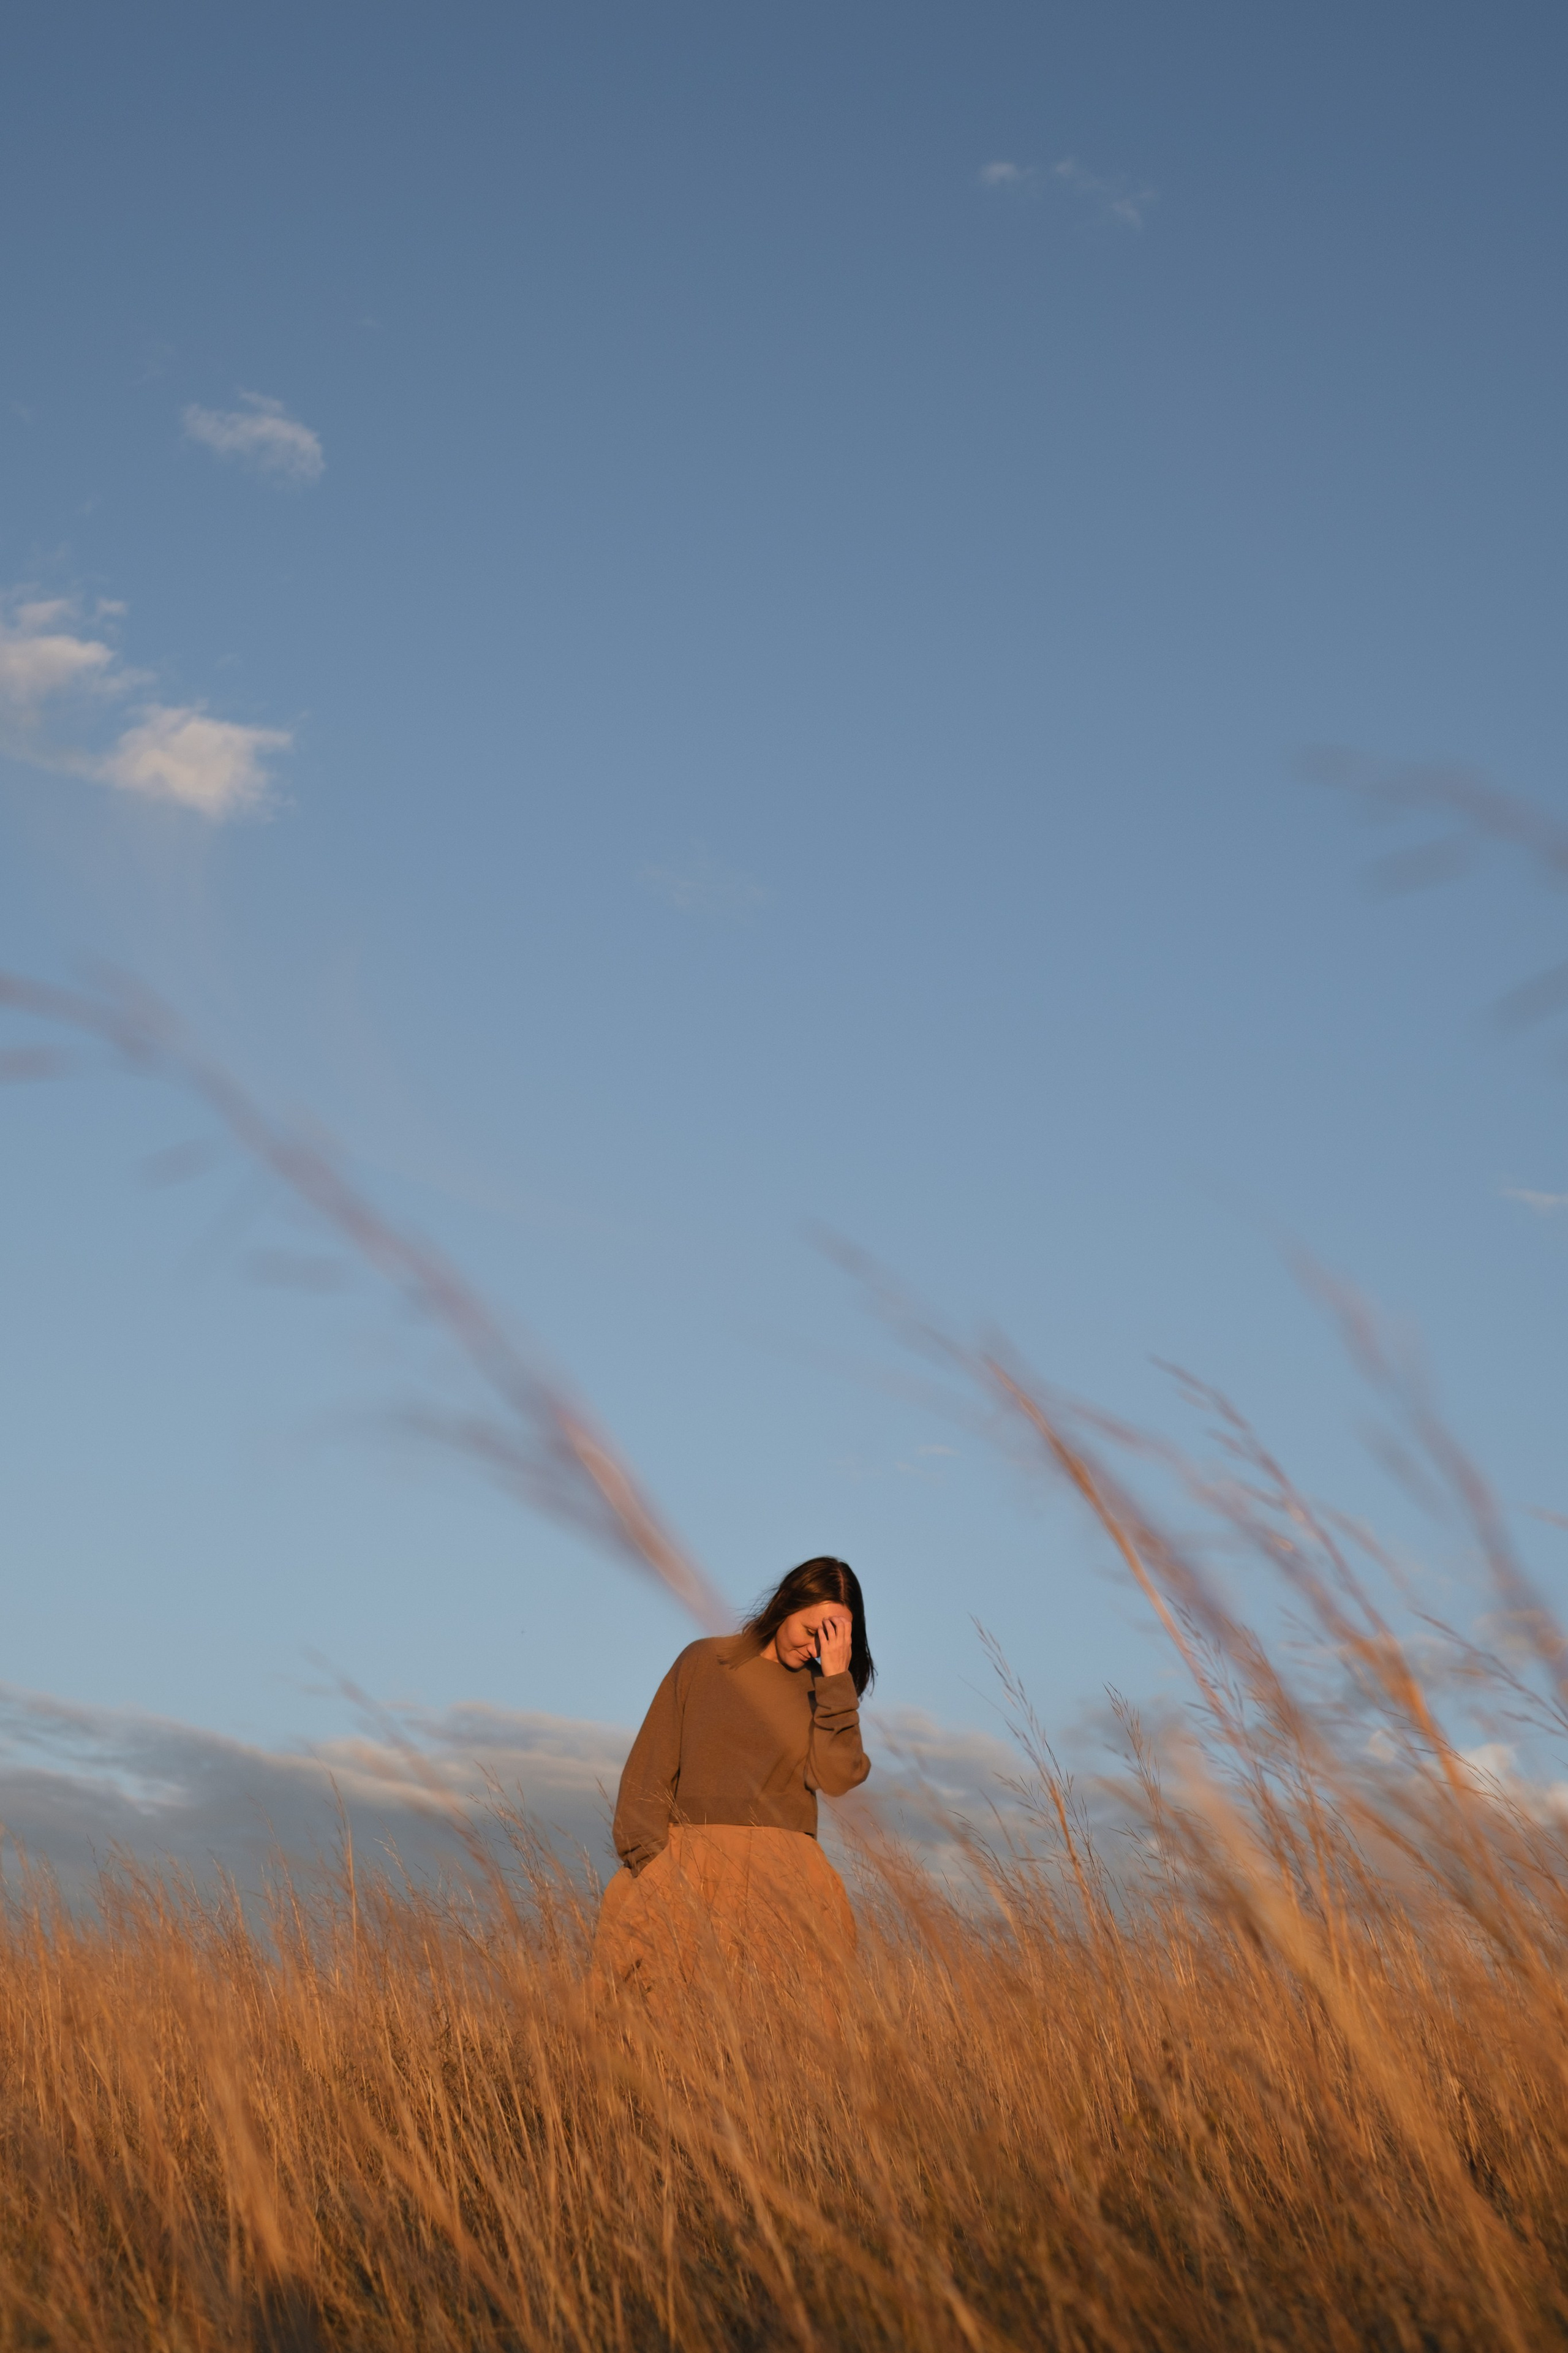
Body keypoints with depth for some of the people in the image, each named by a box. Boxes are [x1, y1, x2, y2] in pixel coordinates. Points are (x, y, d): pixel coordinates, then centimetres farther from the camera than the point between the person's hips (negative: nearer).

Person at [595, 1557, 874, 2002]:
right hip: (689, 1852, 0)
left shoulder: (823, 1692, 12)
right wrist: (647, 1857, -4)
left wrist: (837, 1678, -7)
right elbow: (650, 1768, 7)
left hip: (782, 1865, 1)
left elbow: (837, 1778, -5)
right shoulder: (703, 1662, 9)